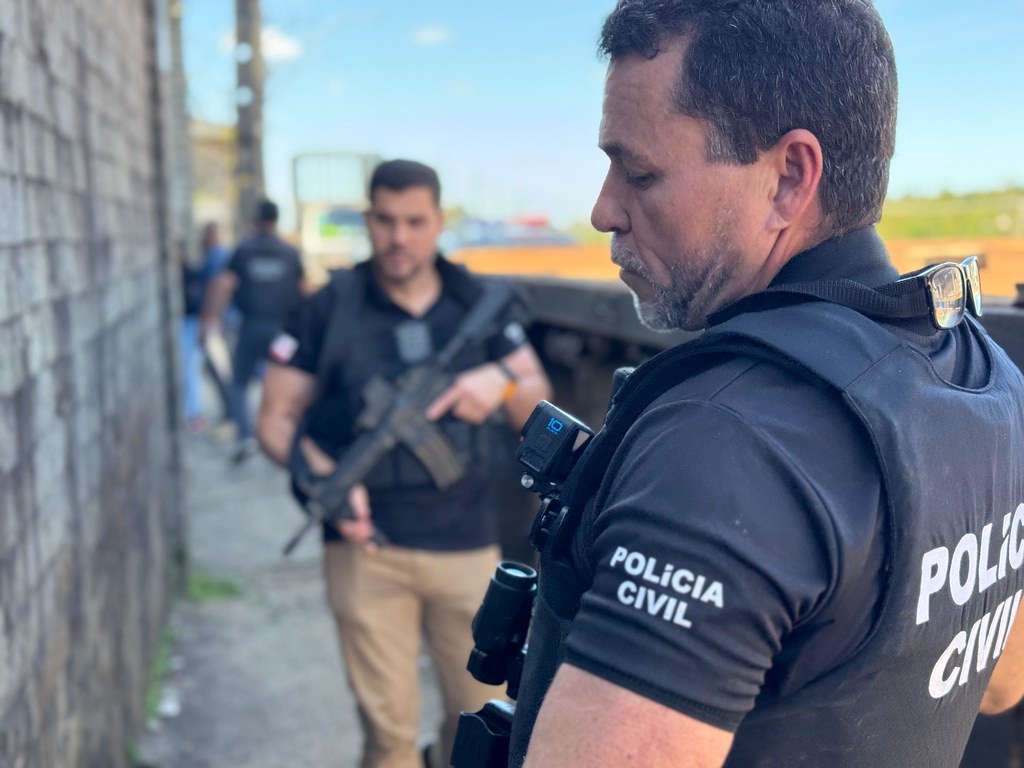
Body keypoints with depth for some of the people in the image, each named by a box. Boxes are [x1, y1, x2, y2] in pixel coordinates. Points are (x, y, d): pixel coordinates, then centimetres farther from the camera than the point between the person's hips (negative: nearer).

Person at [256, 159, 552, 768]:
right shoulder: (329, 311, -2)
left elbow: (538, 411, 6)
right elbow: (276, 421, -1)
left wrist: (503, 379, -16)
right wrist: (329, 479, -19)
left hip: (467, 545, 2)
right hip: (367, 548, -2)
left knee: (486, 714, 14)